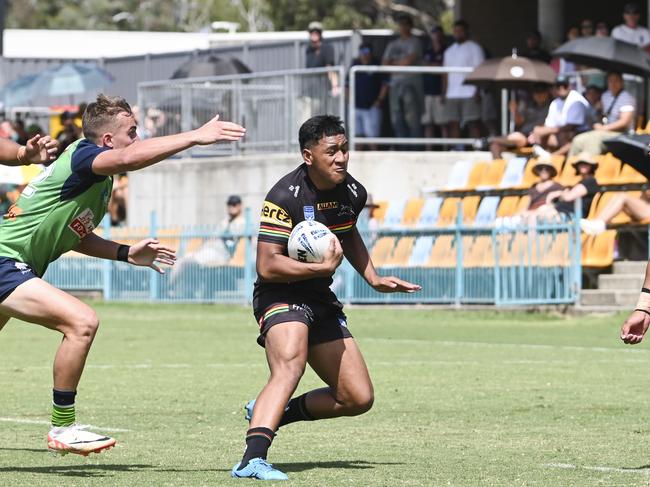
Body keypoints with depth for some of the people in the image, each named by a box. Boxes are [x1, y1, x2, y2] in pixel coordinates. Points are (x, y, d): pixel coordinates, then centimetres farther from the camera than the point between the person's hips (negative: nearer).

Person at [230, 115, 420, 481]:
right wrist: (323, 266, -26)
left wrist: (374, 278, 19)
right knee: (289, 367, -36)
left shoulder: (353, 193, 2)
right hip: (281, 296, -8)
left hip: (322, 300, 8)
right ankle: (253, 459, -49)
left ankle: (271, 412, 21)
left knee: (359, 399, 6)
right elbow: (267, 266, -24)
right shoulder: (285, 197, -20)